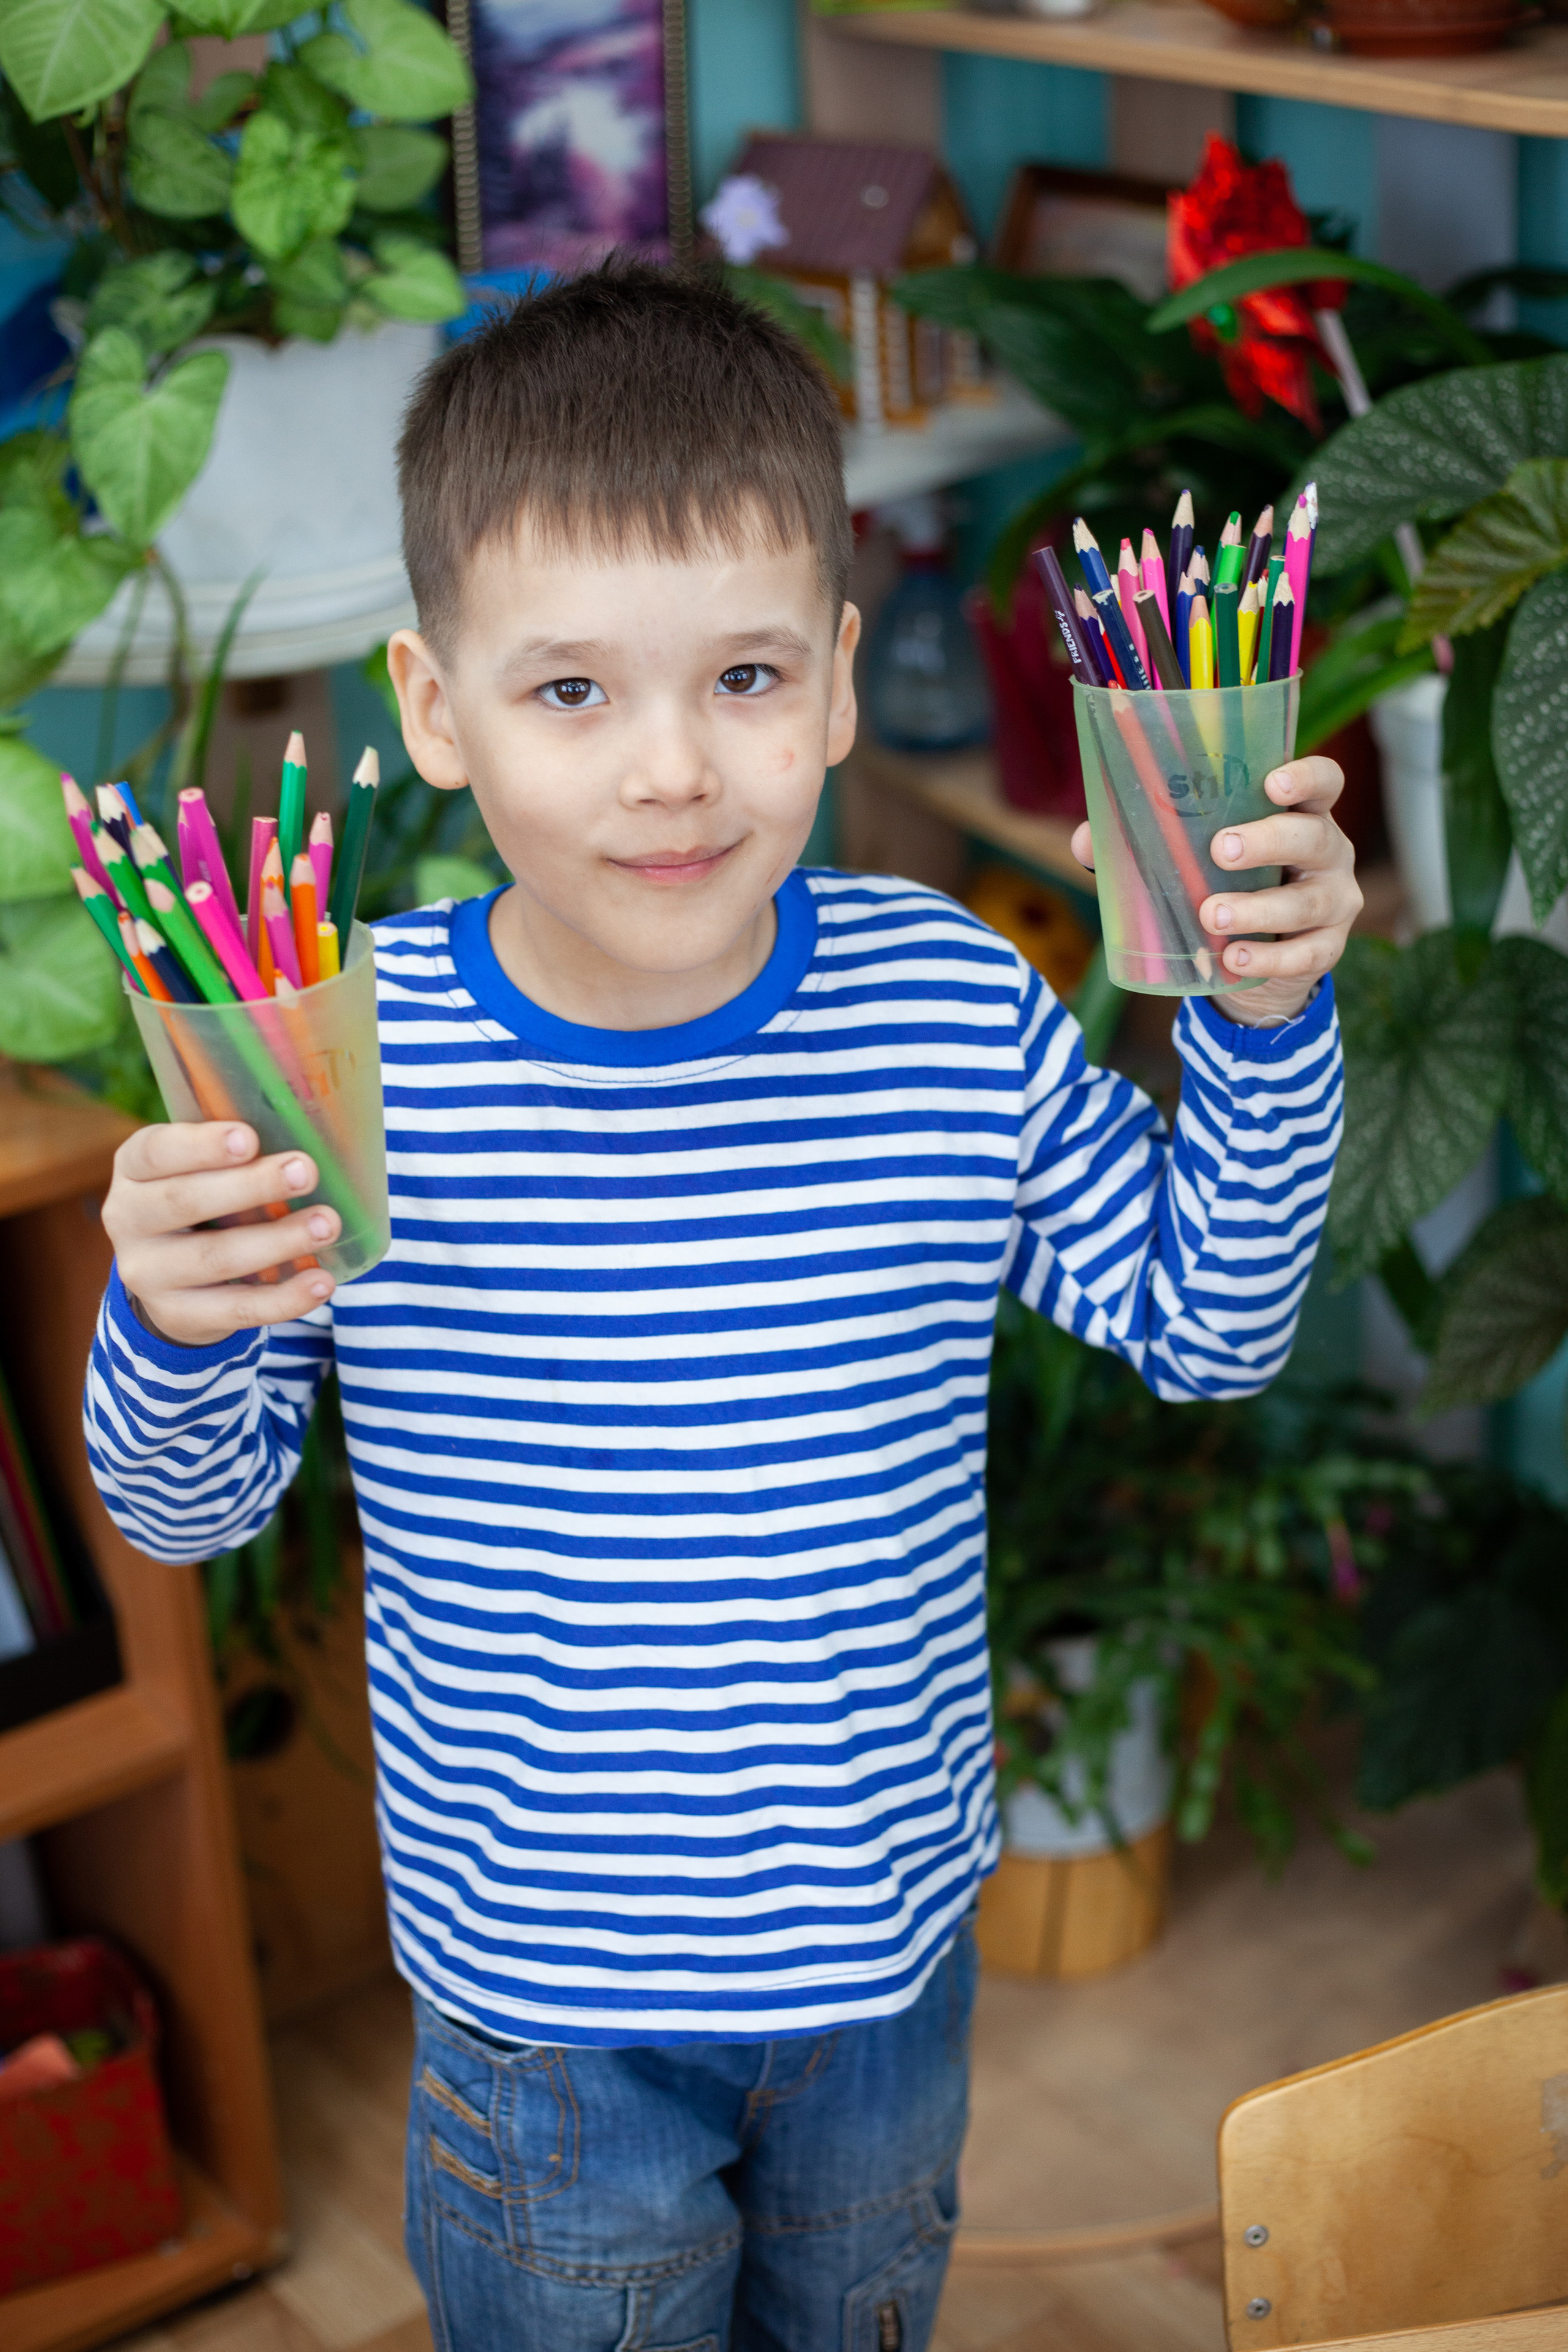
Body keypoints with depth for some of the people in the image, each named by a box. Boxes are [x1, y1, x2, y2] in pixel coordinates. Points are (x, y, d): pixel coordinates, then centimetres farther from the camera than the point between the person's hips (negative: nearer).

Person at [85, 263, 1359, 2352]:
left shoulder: (962, 1011, -15)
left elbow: (1208, 1323, -1)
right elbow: (190, 1506, -7)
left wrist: (1263, 1017, -15)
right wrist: (173, 1332, -29)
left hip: (890, 1932, 2)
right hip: (544, 1985, -2)